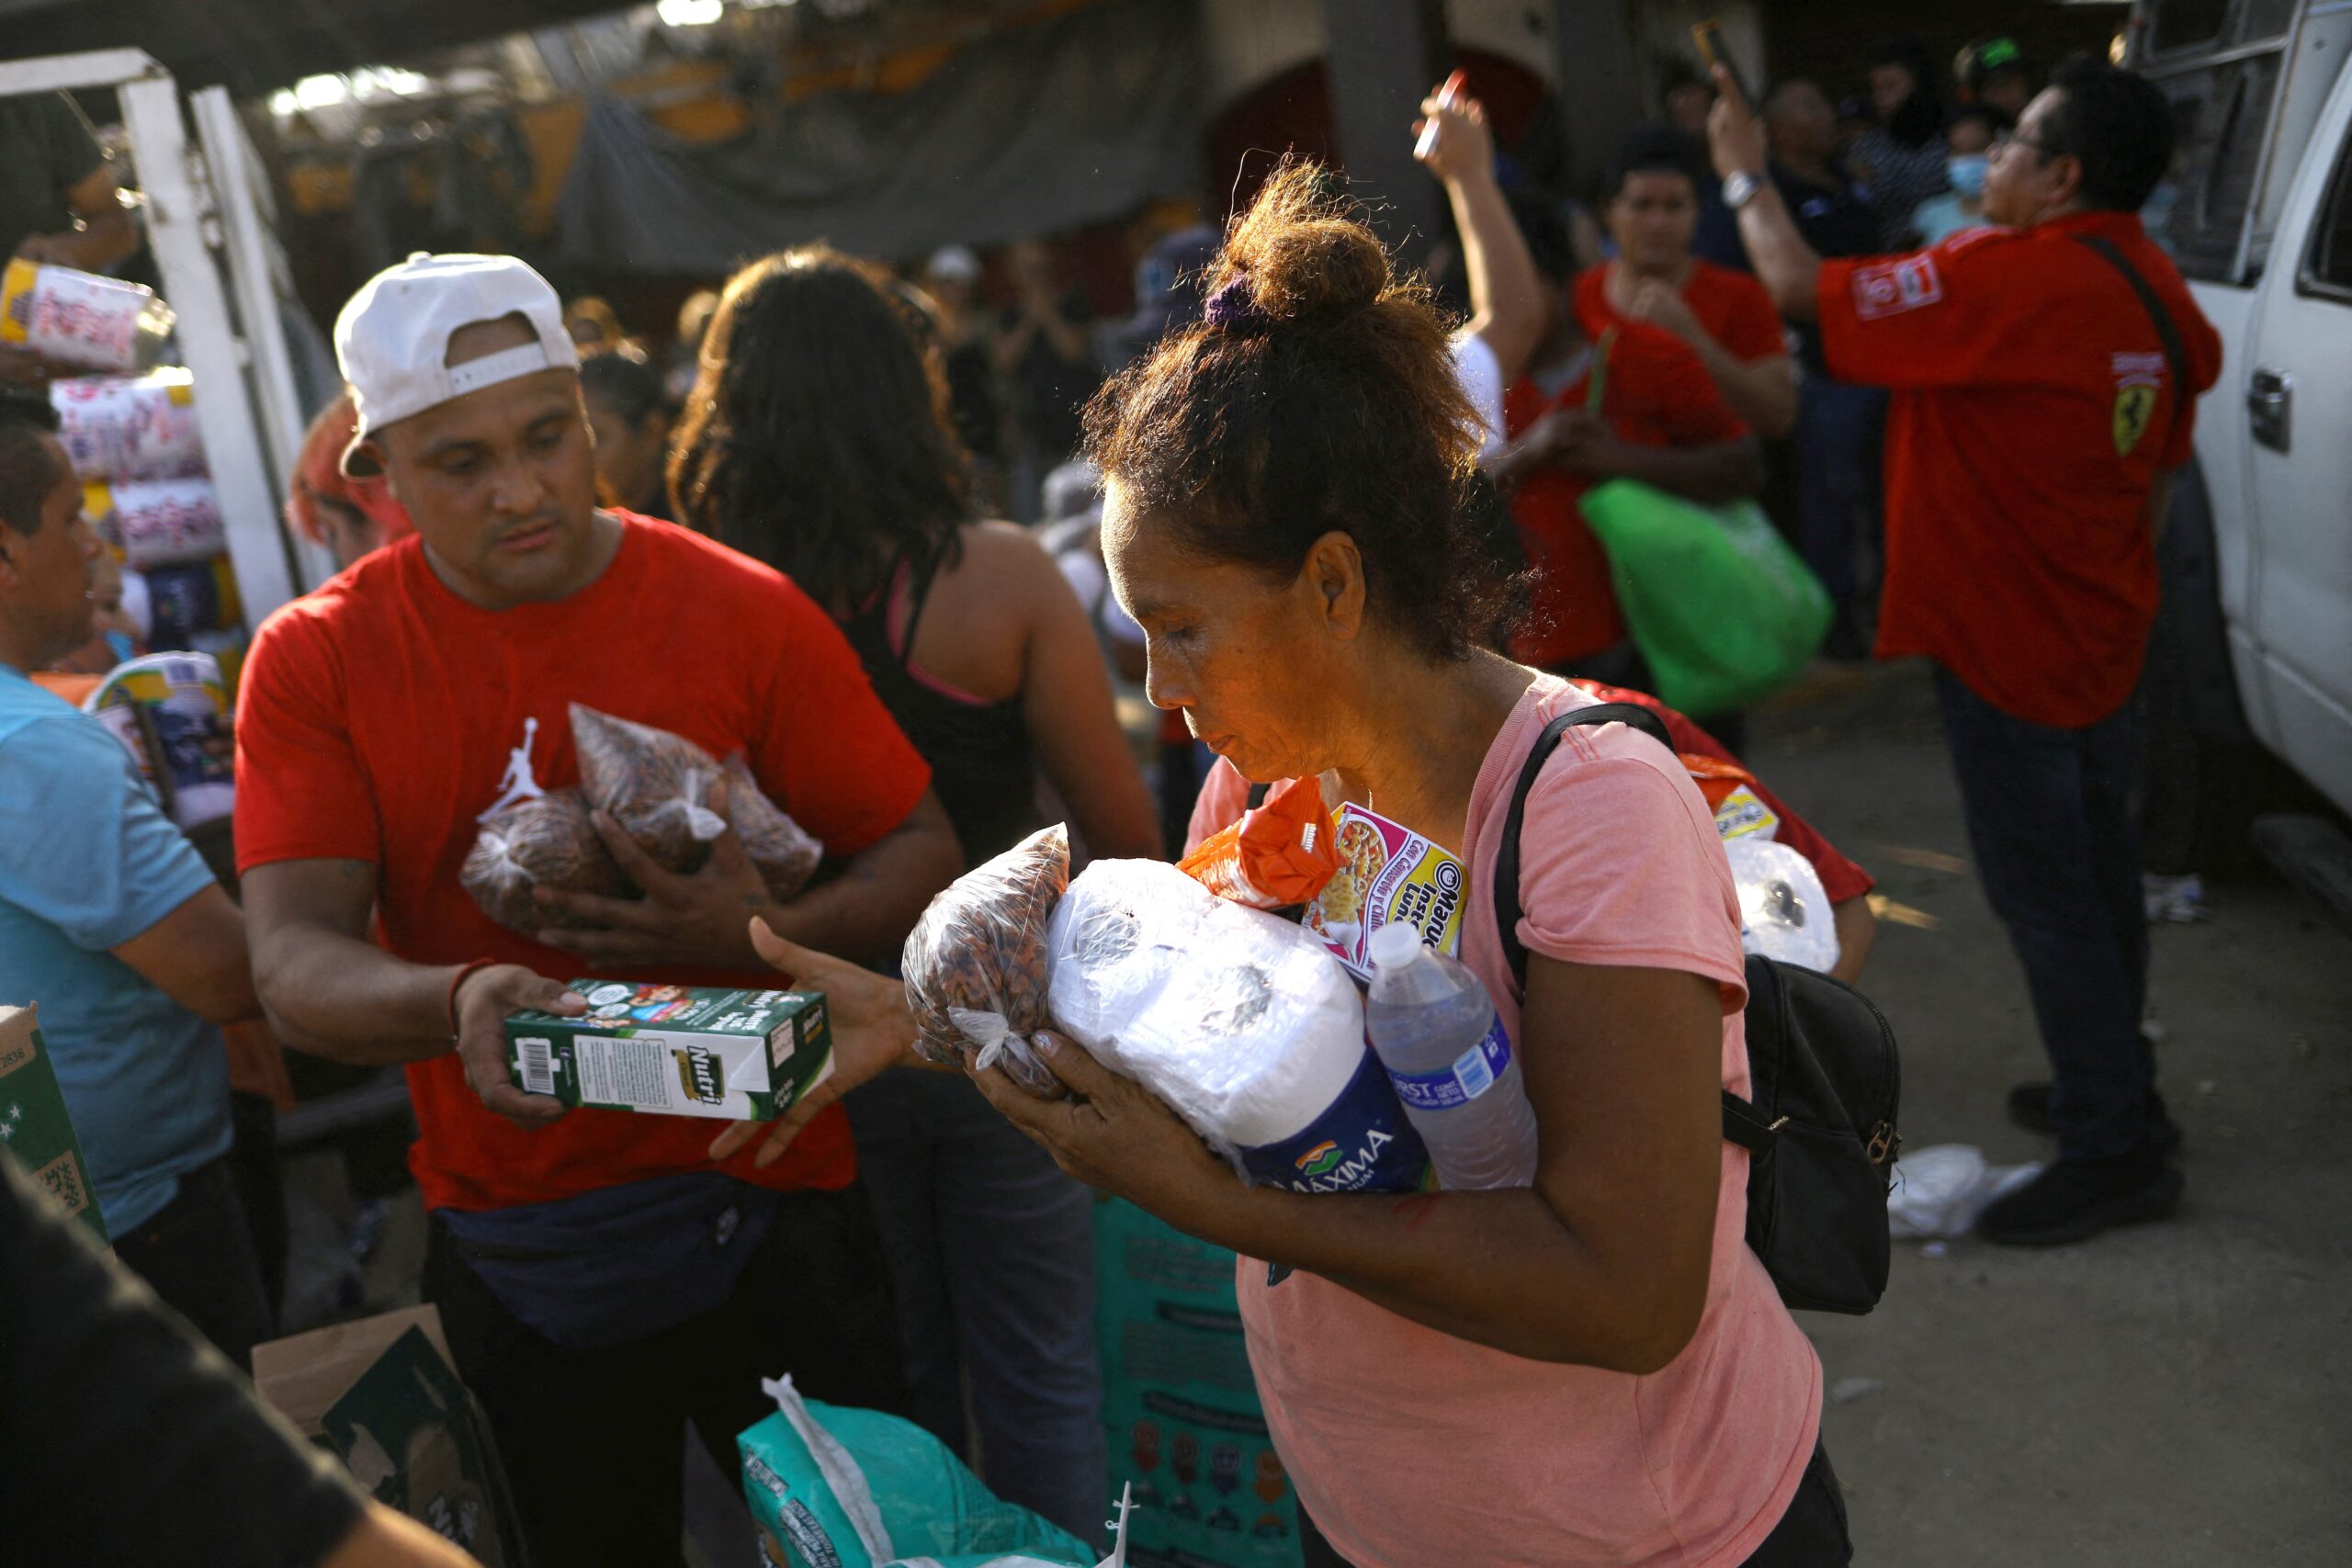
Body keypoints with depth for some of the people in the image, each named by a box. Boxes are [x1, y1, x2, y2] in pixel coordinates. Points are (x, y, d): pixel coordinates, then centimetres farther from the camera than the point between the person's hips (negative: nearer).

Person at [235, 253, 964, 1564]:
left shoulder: (742, 610, -7)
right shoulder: (315, 661, -4)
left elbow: (923, 860, -4)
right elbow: (295, 967, -12)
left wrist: (764, 939, -23)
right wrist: (460, 1002, -33)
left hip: (767, 1208, -1)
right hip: (511, 1248, 1)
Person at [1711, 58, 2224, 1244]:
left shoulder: (2006, 278, -23)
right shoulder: (2155, 292, 5)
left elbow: (1804, 290, -19)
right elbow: (2160, 474, 14)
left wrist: (1743, 173, -3)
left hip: (2008, 643, -9)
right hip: (2098, 634, 9)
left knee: (2048, 894, -1)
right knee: (2095, 875, 20)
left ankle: (2113, 1150, 8)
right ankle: (2112, 1086, 36)